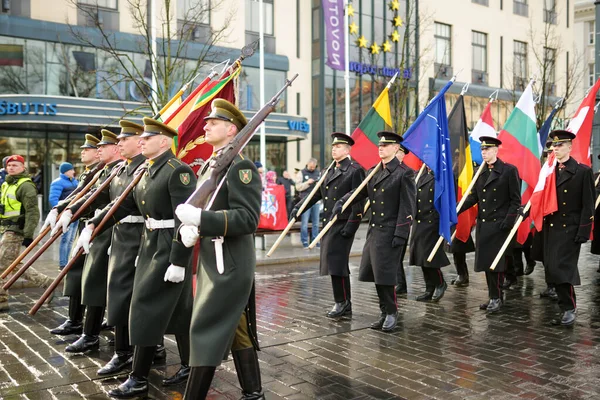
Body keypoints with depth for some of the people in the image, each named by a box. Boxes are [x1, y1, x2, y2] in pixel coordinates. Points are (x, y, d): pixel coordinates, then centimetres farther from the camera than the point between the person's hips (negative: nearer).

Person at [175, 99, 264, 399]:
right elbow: (199, 212, 16)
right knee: (236, 330, 15)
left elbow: (248, 218, -22)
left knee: (206, 331, -6)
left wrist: (200, 218, -28)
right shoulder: (207, 168, 16)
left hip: (230, 264, -9)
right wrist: (187, 228, -7)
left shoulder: (241, 167, -13)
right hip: (211, 261, 9)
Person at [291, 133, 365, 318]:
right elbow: (317, 193, 17)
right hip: (328, 224, 8)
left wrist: (351, 225, -18)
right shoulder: (330, 171, 18)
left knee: (336, 261, -10)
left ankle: (342, 303, 2)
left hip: (343, 225, -8)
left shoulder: (355, 170, -7)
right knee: (334, 263, 10)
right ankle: (344, 304, 20)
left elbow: (358, 200, -13)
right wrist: (299, 208, 6)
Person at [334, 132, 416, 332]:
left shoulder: (404, 173, -8)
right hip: (374, 229, 7)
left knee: (385, 273, -5)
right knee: (374, 273, 10)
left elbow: (408, 206, -12)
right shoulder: (373, 172, 12)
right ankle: (385, 312, 23)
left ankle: (391, 313, 13)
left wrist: (401, 233, -16)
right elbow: (359, 191, 16)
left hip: (390, 231, -7)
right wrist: (341, 203, -2)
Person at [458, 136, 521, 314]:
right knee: (486, 262, 10)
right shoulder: (480, 172, 12)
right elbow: (473, 197, 11)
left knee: (496, 263, -3)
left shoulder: (509, 170, -4)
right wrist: (455, 210, -1)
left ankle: (496, 298, 8)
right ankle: (494, 296, 20)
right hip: (482, 225, 6)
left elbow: (516, 200, -6)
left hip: (499, 225, -6)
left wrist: (508, 221, -14)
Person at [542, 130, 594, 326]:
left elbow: (588, 205, -7)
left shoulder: (583, 171, -4)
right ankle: (565, 308, 19)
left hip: (570, 229, -6)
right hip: (551, 229, 6)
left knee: (562, 268, -11)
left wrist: (583, 232, -13)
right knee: (552, 269, 7)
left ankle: (570, 308, 4)